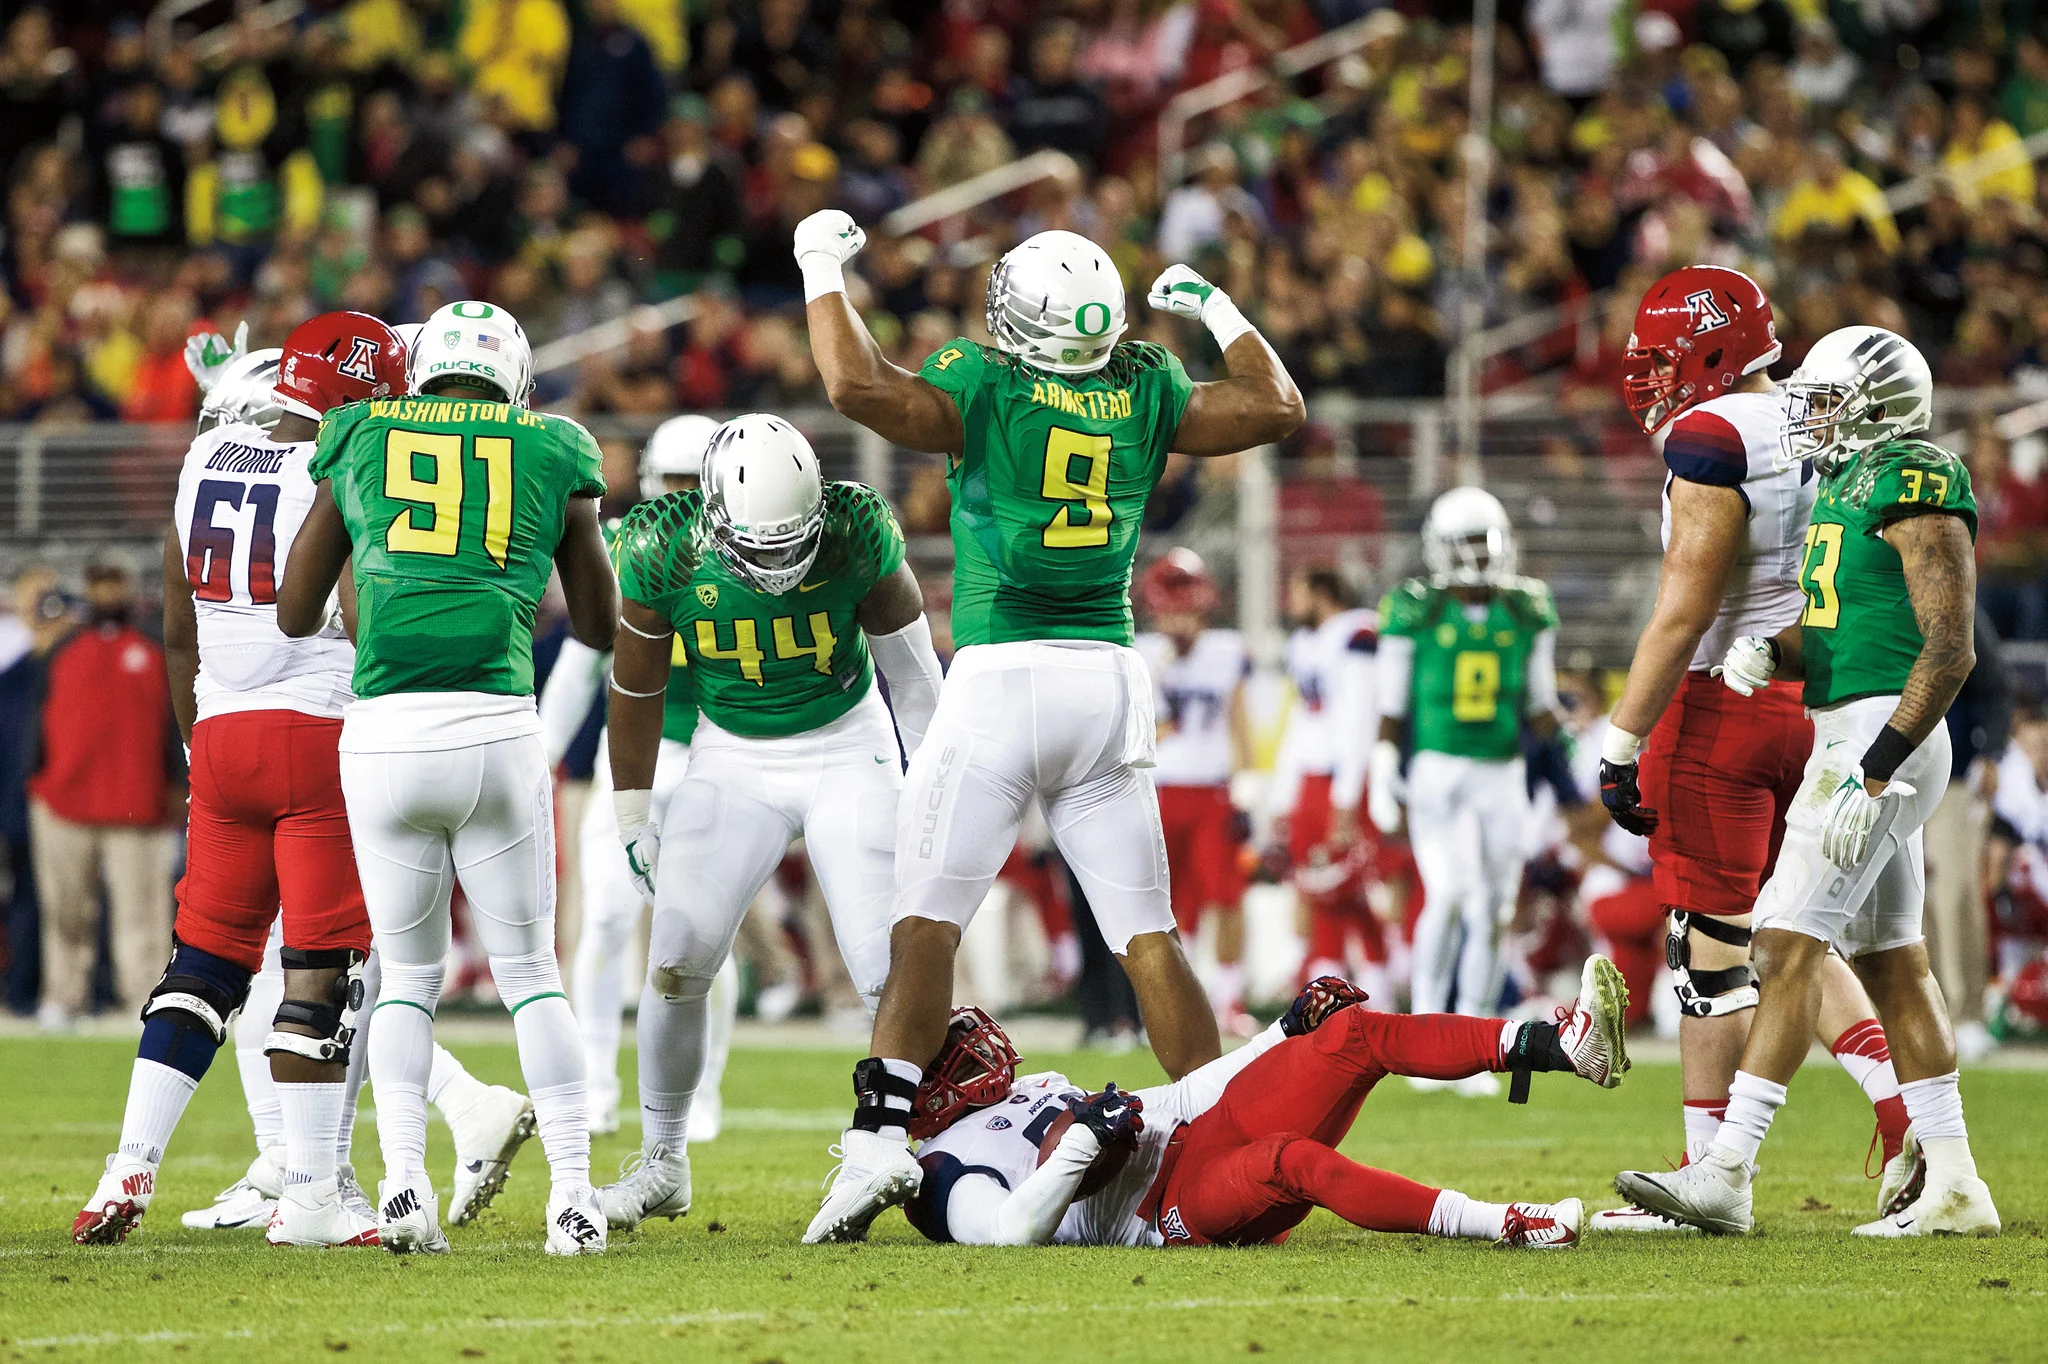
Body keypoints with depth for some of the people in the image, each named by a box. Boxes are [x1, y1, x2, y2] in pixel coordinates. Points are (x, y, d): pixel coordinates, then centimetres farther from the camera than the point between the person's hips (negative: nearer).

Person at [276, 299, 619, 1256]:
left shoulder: (362, 441, 14)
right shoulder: (552, 456, 12)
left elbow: (294, 614, 21)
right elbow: (601, 629, 23)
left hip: (382, 736, 1)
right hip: (496, 731, -1)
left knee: (409, 973, 14)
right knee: (530, 972, 12)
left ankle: (403, 1180, -3)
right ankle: (573, 1194, 3)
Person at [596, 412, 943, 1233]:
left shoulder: (856, 533, -22)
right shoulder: (664, 549, -19)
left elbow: (906, 656, -4)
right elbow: (637, 688, -3)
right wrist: (633, 820, 3)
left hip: (848, 750, -1)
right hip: (733, 758, 1)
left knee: (888, 971, -11)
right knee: (678, 959, -8)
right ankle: (661, 1164, 9)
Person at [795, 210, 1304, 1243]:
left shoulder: (982, 388, -5)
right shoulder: (1144, 396, 8)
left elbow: (859, 386, -18)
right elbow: (1276, 405, 17)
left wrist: (824, 274, -4)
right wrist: (1217, 311, 31)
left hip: (1003, 677, -4)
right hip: (1111, 679, 4)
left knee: (927, 919, -4)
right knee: (1147, 932, 8)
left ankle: (882, 1129, -18)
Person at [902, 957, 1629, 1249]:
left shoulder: (1036, 1091, 32)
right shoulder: (947, 1168, 4)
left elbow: (1168, 1106, 31)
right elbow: (1014, 1230, -18)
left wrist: (1289, 1031, 24)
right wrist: (1080, 1143, -17)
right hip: (1174, 1211, -9)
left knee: (1356, 1033, -9)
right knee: (1290, 1161, -40)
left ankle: (1562, 1046, -22)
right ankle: (1499, 1224, -50)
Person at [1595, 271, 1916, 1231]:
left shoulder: (1714, 438, -13)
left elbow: (1685, 609, -18)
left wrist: (1624, 740, -15)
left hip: (1721, 712, -8)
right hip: (1813, 709, 8)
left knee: (1709, 946, -3)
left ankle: (1710, 1177, 0)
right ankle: (1905, 1115, 4)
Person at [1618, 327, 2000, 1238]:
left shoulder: (1917, 489, -14)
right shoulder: (1843, 487, 16)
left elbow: (1950, 650, -19)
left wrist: (1874, 771, -23)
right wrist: (1769, 652, -2)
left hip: (1883, 732, -10)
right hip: (1845, 733, 10)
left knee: (1791, 945, -13)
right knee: (1892, 960, 10)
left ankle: (1726, 1173, -15)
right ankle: (1952, 1183, 13)